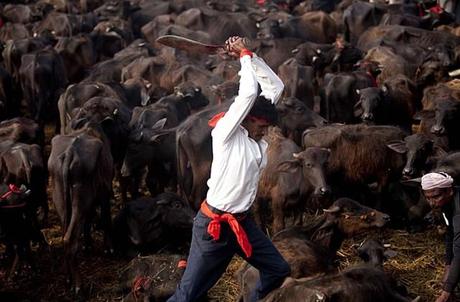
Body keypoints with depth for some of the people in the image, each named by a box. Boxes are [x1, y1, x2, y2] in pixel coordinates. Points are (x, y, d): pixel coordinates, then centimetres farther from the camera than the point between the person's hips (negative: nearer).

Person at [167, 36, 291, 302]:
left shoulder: (256, 139, 6)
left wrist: (249, 55, 1)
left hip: (243, 222, 8)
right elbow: (249, 93, -24)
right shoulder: (225, 133, -14)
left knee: (279, 270, 12)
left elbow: (275, 86, 7)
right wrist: (244, 55, -9)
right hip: (214, 224, -8)